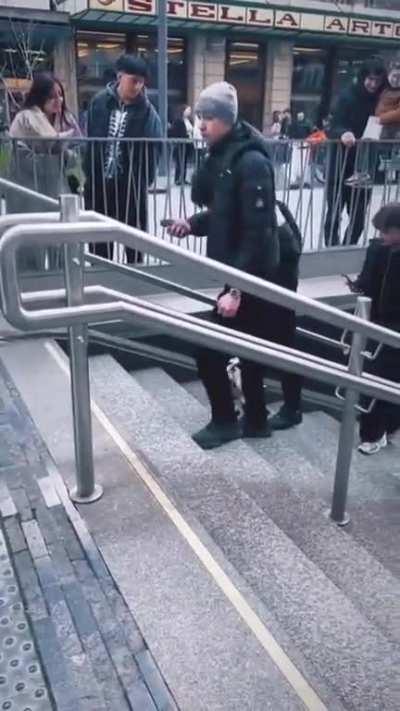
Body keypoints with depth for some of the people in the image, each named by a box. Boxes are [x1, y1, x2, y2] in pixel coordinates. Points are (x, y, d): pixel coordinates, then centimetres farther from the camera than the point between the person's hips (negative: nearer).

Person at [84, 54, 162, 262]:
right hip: (100, 180, 3)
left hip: (132, 182, -2)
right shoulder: (100, 102, 1)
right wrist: (89, 173, 3)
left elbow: (154, 147, -7)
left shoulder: (146, 110, -5)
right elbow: (89, 140, 6)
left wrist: (146, 179, -15)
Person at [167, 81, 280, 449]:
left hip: (251, 275, -9)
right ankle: (255, 421, 32)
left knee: (209, 349, -1)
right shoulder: (221, 156, 8)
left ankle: (224, 421, 19)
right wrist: (192, 224, -2)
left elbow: (257, 231, -23)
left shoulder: (251, 161, -19)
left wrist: (236, 289, -26)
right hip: (235, 270, 9)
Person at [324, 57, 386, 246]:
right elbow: (334, 128, -16)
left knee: (359, 215, 9)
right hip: (341, 163, -4)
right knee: (335, 212, -2)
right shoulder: (348, 96, -8)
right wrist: (343, 133, -36)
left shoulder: (380, 100, 4)